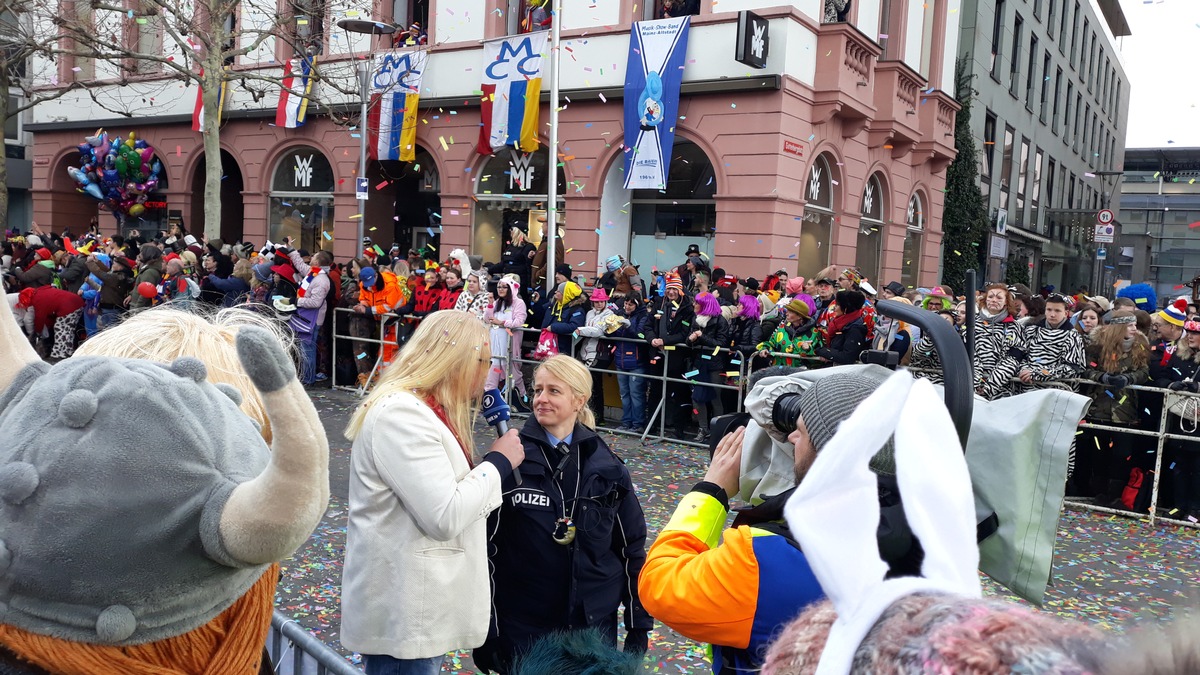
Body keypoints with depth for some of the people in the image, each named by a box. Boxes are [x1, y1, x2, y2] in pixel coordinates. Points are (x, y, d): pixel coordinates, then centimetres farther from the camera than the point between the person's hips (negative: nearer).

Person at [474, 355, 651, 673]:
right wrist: (485, 631, -5)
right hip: (521, 627, -2)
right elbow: (485, 548, -6)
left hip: (595, 622, 2)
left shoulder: (607, 466, -2)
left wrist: (639, 625, 6)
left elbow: (632, 547, 5)